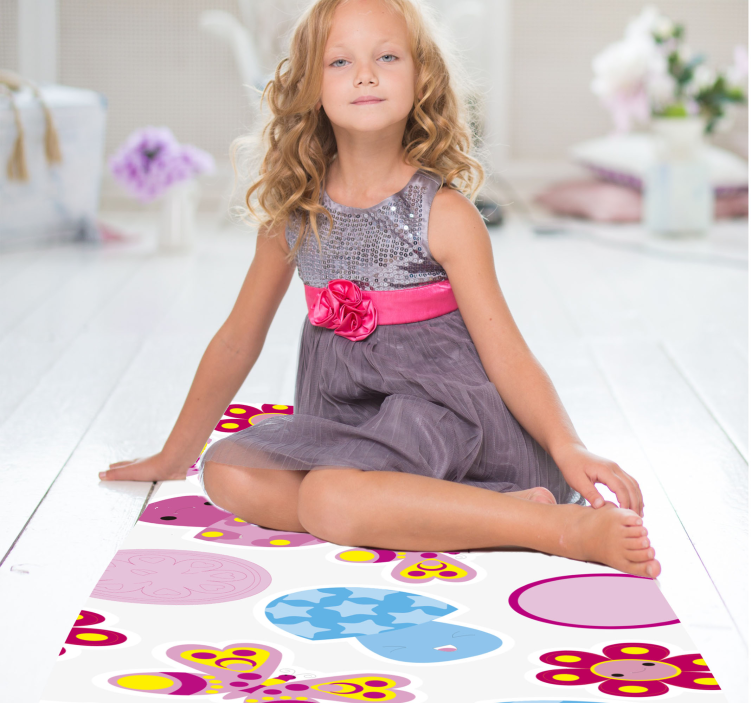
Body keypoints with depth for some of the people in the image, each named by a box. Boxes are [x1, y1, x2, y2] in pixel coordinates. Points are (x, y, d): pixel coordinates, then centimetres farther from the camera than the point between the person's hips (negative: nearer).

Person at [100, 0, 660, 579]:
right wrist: (176, 456, 20)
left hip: (439, 410, -6)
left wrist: (567, 448, -29)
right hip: (345, 417, 6)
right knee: (228, 473, -20)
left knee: (330, 499, -31)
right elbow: (238, 339, 15)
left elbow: (506, 355, -11)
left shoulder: (446, 215, -8)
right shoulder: (295, 213, 4)